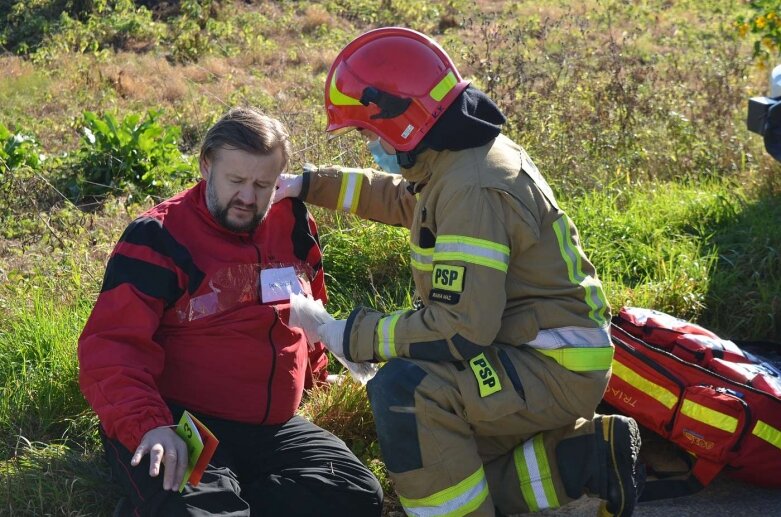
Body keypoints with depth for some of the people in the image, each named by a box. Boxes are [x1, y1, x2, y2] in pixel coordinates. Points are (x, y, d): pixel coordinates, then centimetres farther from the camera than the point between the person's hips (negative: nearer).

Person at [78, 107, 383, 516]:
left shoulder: (293, 225, 8)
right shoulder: (161, 237, -8)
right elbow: (111, 346, -17)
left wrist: (313, 375, 35)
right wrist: (148, 424, -31)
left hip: (273, 428, 7)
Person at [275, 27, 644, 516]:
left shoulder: (472, 191, -26)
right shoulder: (474, 152, 5)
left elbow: (462, 328, -30)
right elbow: (401, 196, 27)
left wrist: (359, 336, -19)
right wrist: (310, 184, 20)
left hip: (553, 368, -10)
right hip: (548, 354, 10)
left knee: (405, 390, -28)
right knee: (458, 469, 20)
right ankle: (589, 455, 17)